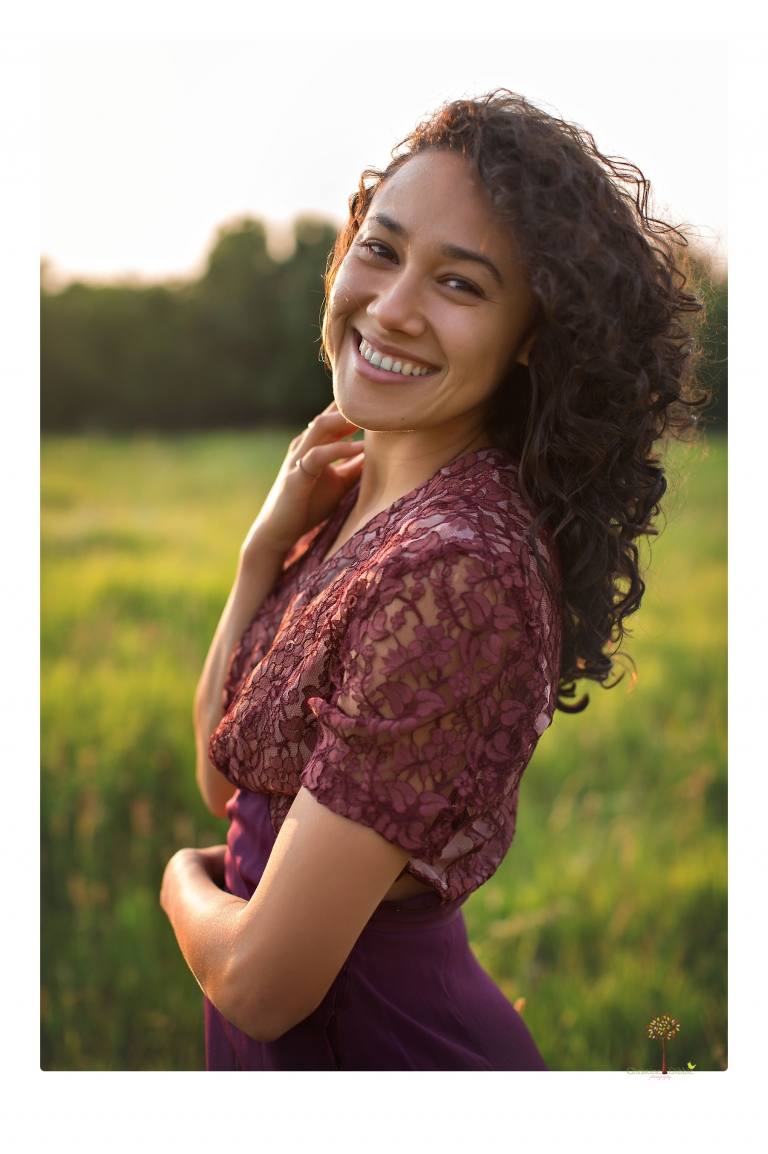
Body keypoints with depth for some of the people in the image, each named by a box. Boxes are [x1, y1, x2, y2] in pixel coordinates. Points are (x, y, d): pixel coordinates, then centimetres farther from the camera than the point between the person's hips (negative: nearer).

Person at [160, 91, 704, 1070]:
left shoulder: (455, 574, -29)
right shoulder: (362, 496, -3)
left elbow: (261, 983, -25)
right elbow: (223, 774, 1)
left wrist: (186, 881, -4)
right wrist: (267, 544, -9)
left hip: (366, 1043, -7)